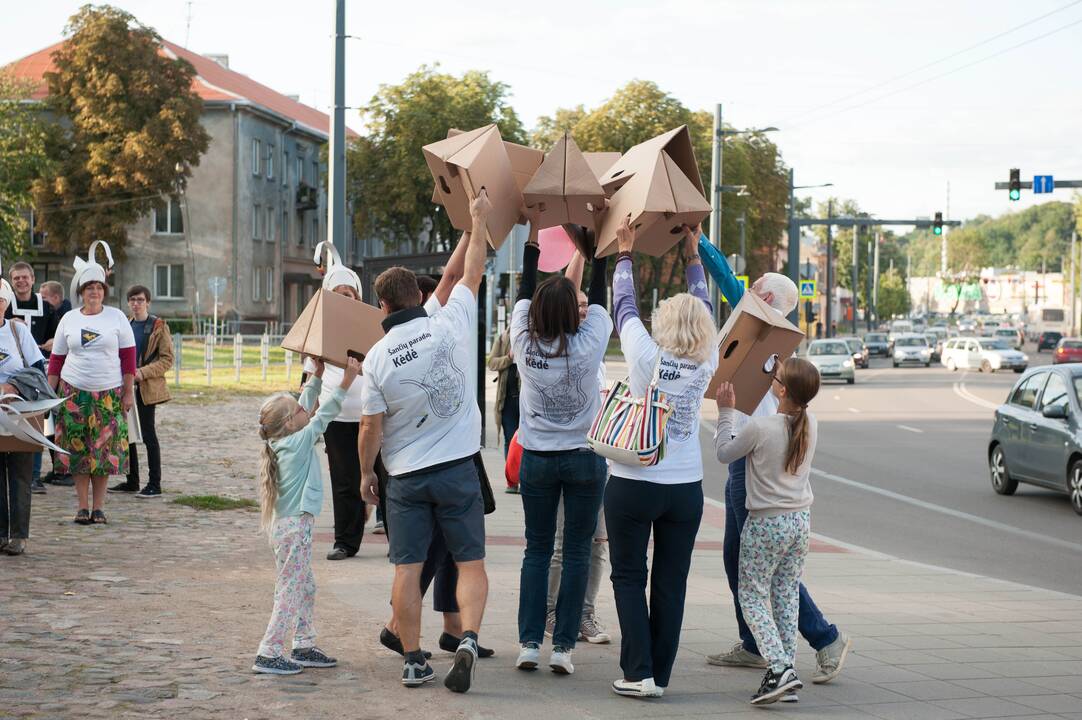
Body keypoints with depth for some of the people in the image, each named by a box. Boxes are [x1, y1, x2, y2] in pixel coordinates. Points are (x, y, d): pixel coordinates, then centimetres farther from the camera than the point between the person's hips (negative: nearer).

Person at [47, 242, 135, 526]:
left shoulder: (117, 317, 1)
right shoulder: (69, 319, 6)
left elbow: (128, 357, 1)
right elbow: (56, 359, 10)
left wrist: (128, 391, -4)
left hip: (109, 394, -1)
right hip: (74, 393, 1)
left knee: (104, 448, 0)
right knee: (78, 447, 0)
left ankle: (99, 506, 9)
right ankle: (83, 506, 7)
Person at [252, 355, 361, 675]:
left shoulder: (286, 441, 7)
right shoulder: (299, 442, -16)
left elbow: (308, 407, 18)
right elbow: (323, 415, -15)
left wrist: (317, 376, 21)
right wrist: (346, 382, -16)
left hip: (290, 525, 10)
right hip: (294, 528, -10)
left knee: (305, 588, 16)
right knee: (290, 591, -6)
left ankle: (304, 646, 23)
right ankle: (268, 654, -5)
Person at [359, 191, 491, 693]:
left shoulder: (377, 358, -7)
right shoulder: (451, 325, -7)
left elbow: (371, 427, -3)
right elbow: (473, 272, 8)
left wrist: (366, 473, 13)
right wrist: (478, 220, 21)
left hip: (406, 477, 0)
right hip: (457, 469, 0)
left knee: (407, 568, 5)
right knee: (470, 563, 6)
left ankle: (413, 660, 7)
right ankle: (468, 638, -14)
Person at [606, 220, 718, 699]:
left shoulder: (646, 354, -10)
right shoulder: (706, 361, -1)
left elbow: (624, 303, 4)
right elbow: (702, 310, 15)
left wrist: (625, 252, 18)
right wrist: (693, 258, 27)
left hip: (633, 484, -3)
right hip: (686, 487, 3)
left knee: (629, 578, 5)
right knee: (670, 584, 7)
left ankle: (638, 673, -1)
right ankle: (659, 675, 10)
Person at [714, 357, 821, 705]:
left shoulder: (759, 427, -20)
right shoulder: (811, 424, -2)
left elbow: (724, 452, -3)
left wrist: (726, 411, 6)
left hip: (765, 524, -6)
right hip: (801, 520, 6)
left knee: (752, 597, 2)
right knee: (787, 595, 12)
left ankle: (779, 667, -14)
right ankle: (787, 669, 10)